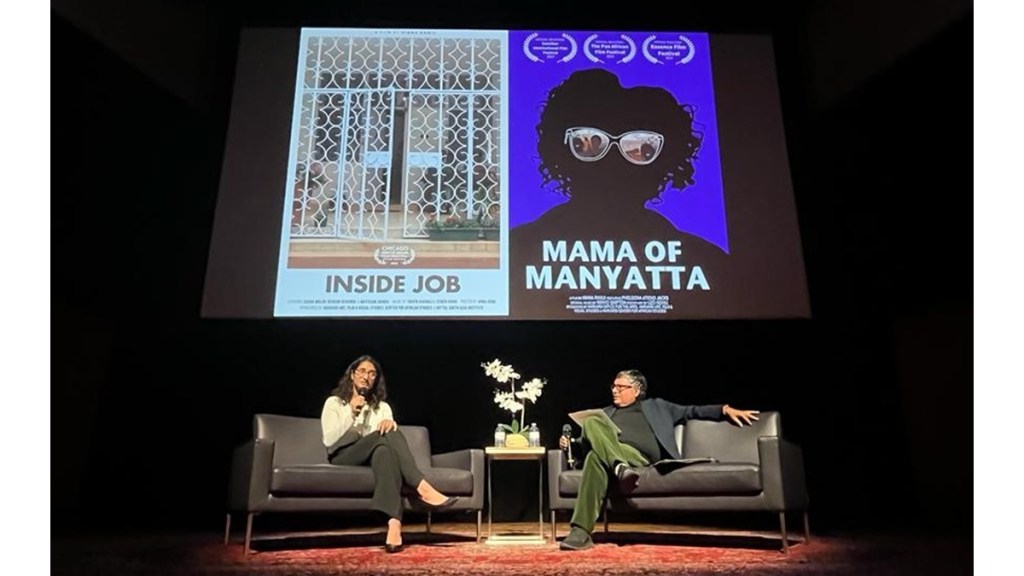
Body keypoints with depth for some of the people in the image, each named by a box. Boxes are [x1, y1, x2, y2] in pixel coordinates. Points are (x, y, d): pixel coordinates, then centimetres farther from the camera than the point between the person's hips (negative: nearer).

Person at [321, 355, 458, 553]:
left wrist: (390, 424, -16)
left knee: (384, 450, -36)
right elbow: (329, 441, -1)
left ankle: (394, 523, -56)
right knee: (385, 437, -32)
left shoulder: (382, 407, 23)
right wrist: (351, 415, -11)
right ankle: (424, 490, -46)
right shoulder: (334, 402, 13)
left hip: (376, 456, 3)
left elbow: (390, 435, 6)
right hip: (343, 458, -3)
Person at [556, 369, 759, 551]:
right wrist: (571, 443, 10)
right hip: (612, 460, 3)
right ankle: (621, 468, -45)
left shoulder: (656, 406, 27)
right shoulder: (606, 414, 35)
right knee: (590, 422, -30)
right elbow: (593, 439, 32)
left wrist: (726, 409, 9)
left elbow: (692, 411, 22)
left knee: (596, 457, -35)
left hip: (641, 459, -3)